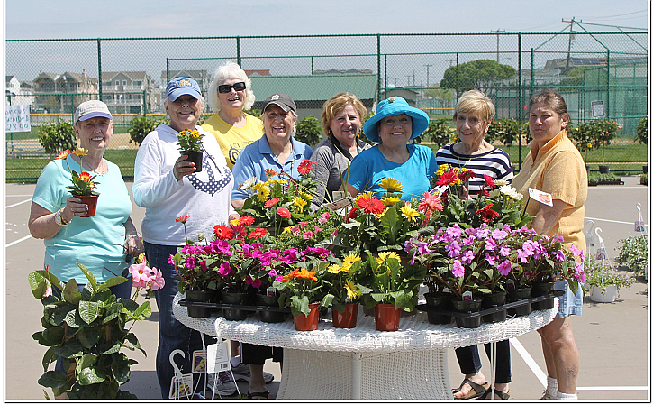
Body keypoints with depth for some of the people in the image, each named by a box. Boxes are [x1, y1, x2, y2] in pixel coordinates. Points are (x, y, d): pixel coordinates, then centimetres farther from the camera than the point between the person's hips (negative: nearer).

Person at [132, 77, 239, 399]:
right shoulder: (156, 141, -4)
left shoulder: (209, 139, 15)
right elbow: (141, 195, -11)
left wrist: (231, 214, 14)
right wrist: (174, 175, -25)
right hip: (170, 248, -6)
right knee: (175, 326, -4)